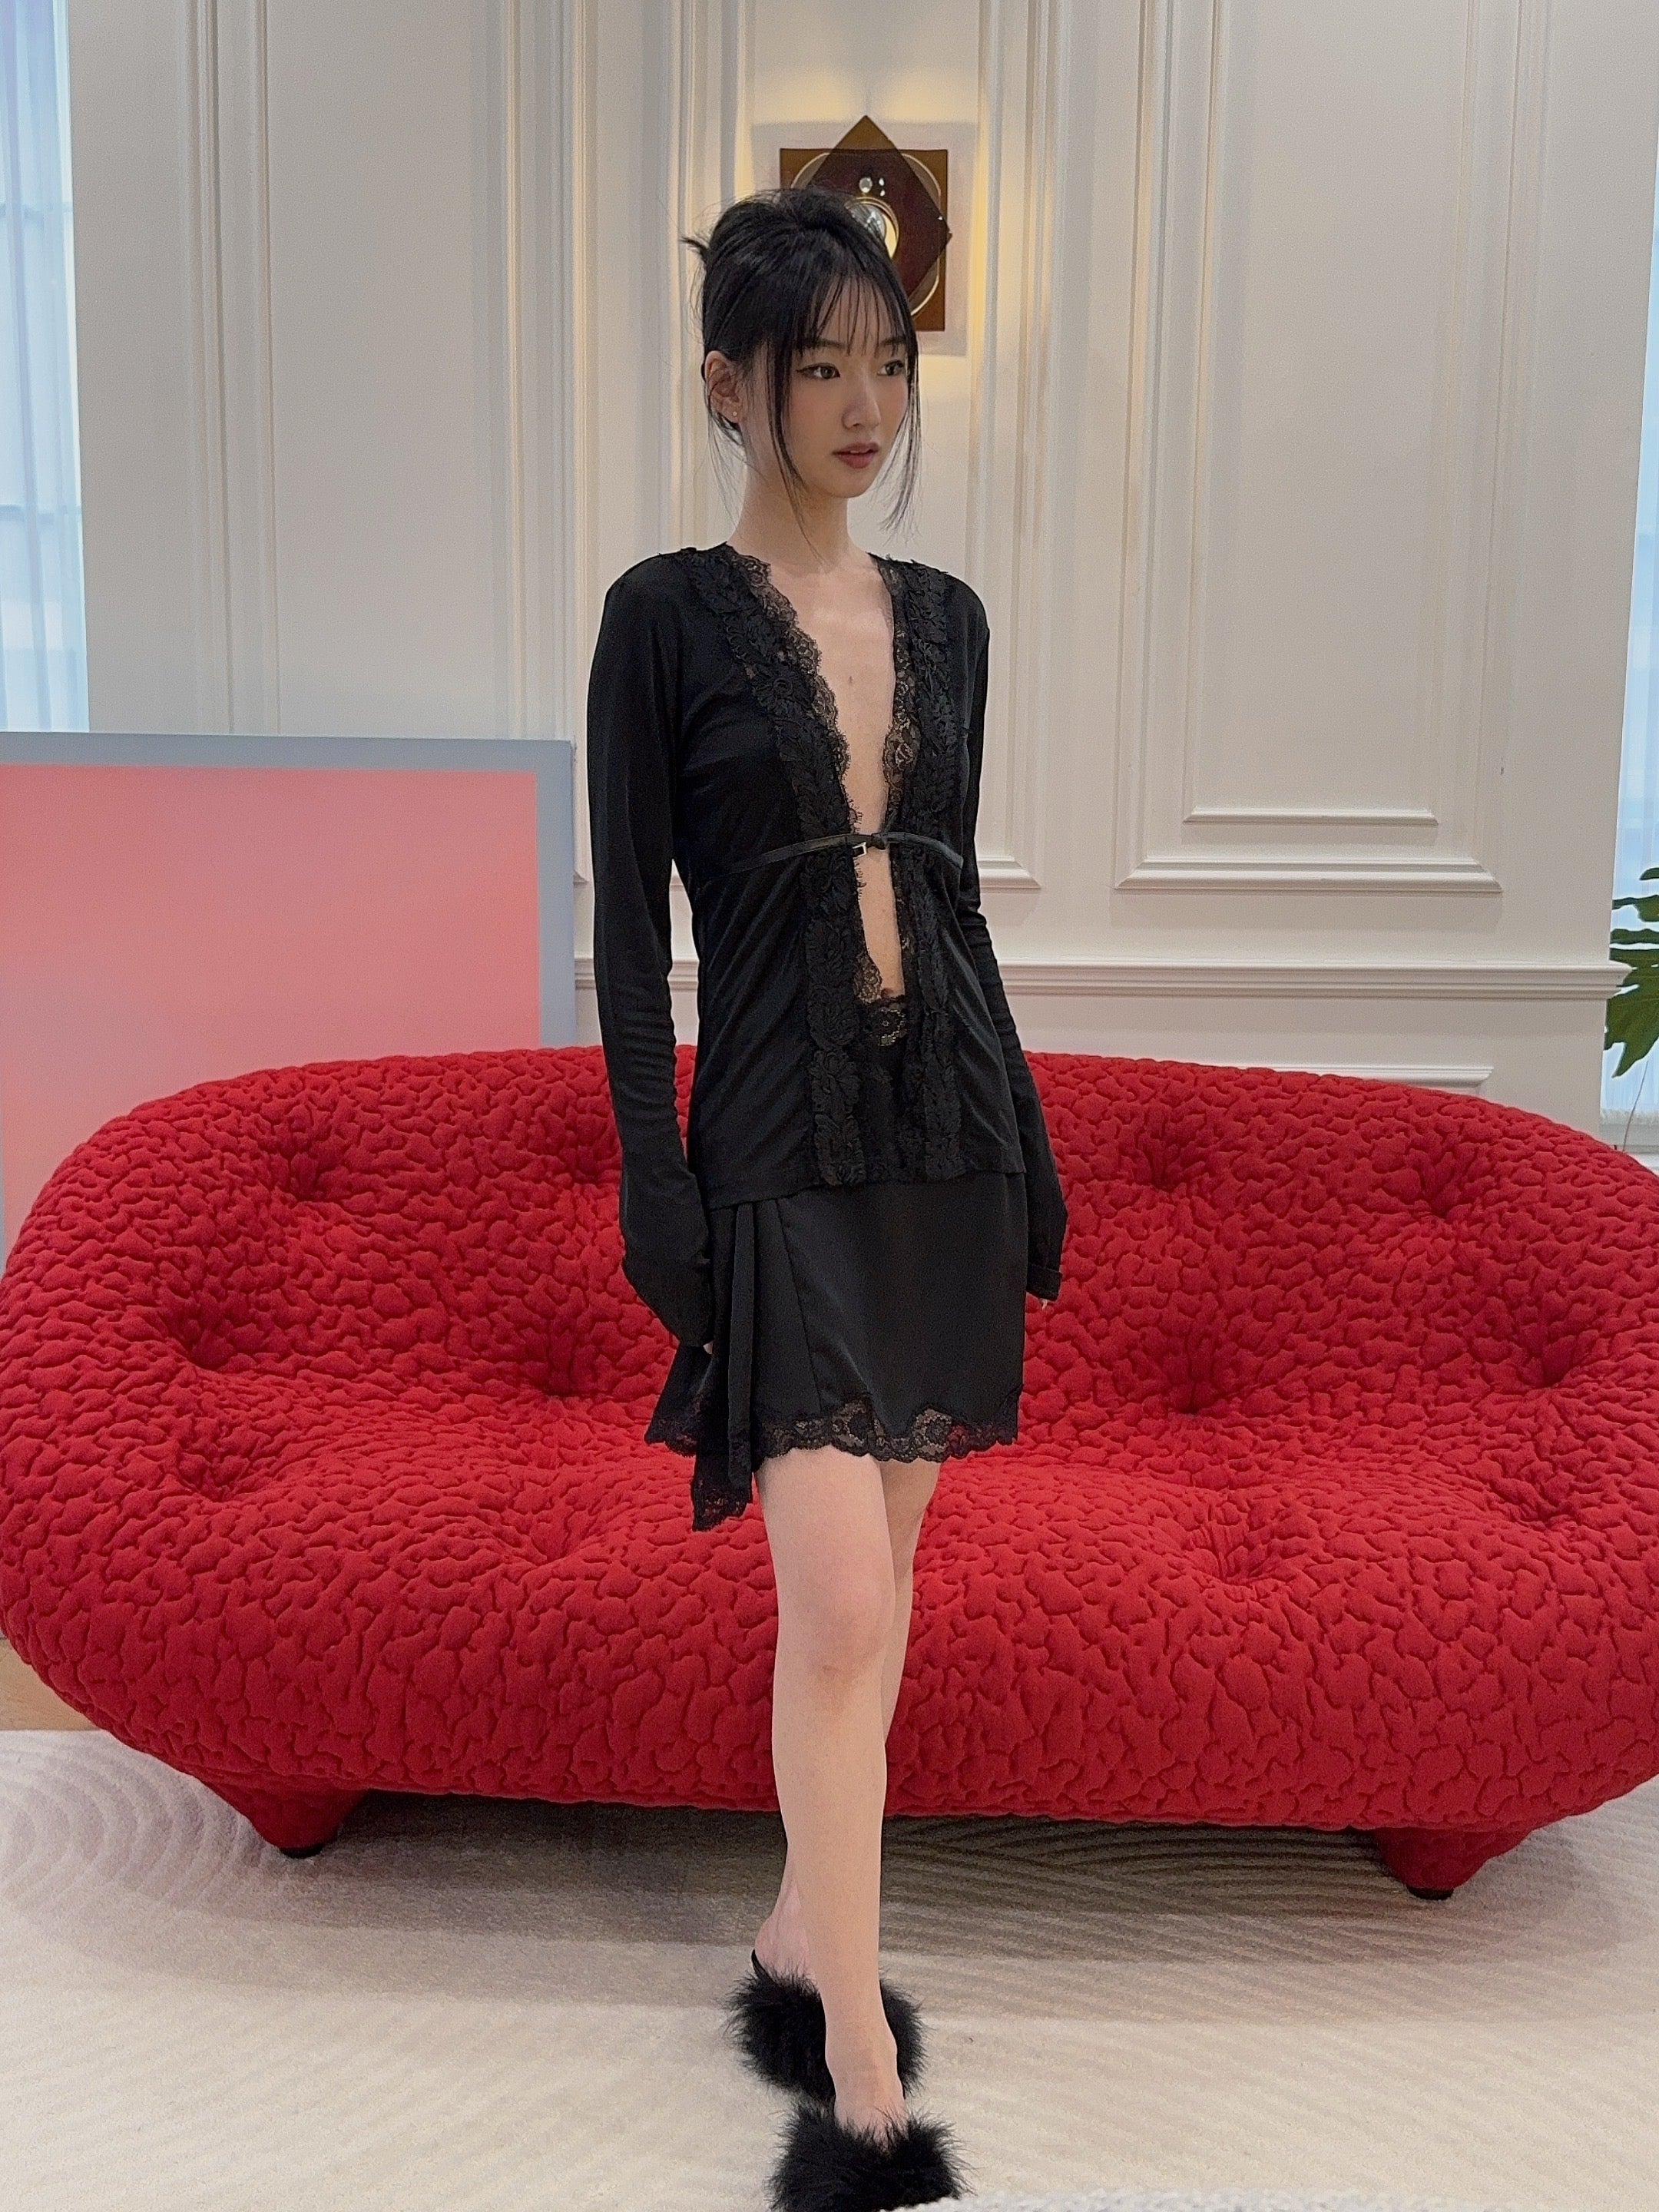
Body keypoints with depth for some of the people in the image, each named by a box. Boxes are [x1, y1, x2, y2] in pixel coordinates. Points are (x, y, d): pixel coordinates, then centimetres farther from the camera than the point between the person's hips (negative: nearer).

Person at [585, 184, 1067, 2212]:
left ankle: (800, 1945, 33)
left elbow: (956, 897, 14)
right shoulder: (668, 616, -3)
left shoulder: (943, 618, 11)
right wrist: (656, 1194, -12)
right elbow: (629, 929, -6)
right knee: (845, 1612, -8)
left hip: (949, 1130, 6)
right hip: (785, 1150, -5)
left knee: (872, 1596, 13)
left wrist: (1026, 1150, 13)